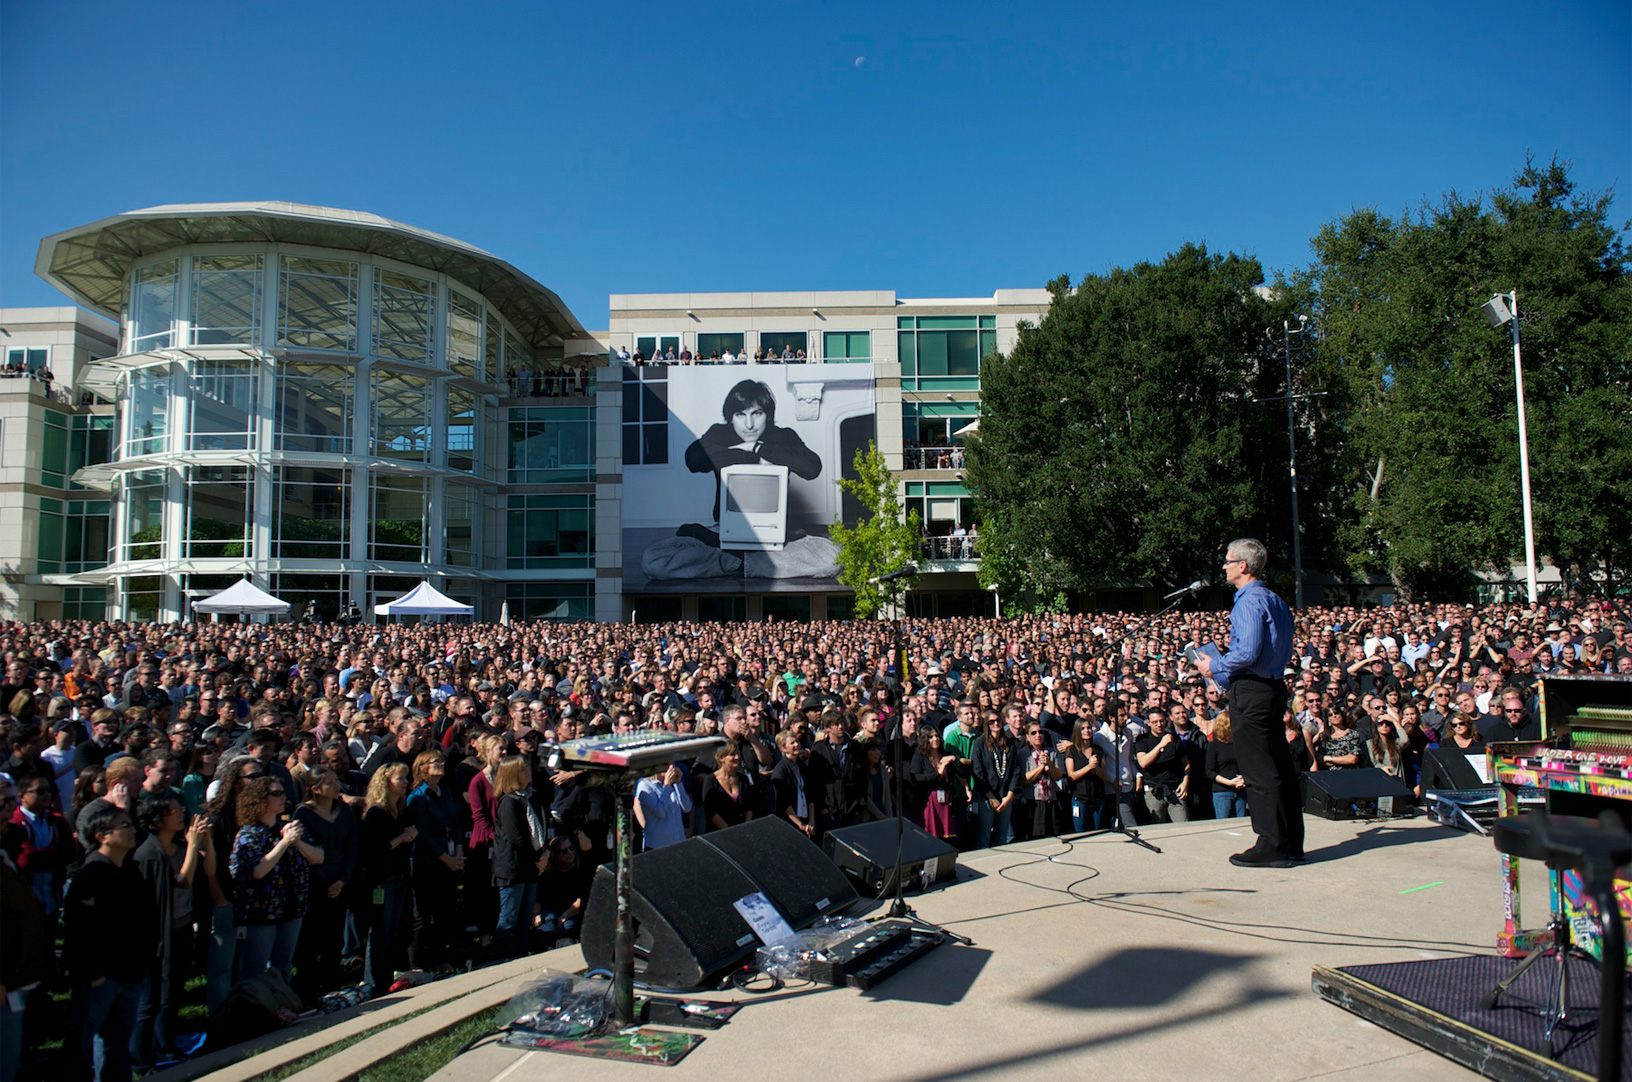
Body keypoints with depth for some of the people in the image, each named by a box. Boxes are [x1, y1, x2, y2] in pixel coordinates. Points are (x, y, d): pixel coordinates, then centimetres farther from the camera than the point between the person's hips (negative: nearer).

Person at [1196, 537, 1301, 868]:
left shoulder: (1249, 601, -14)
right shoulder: (1276, 601, 16)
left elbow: (1248, 653, -24)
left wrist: (1214, 667, -8)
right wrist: (1222, 673, 21)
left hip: (1251, 692, -10)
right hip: (1275, 688, 10)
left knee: (1259, 772, -5)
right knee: (1281, 767, 13)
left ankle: (1272, 847, 0)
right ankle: (1291, 842, 20)